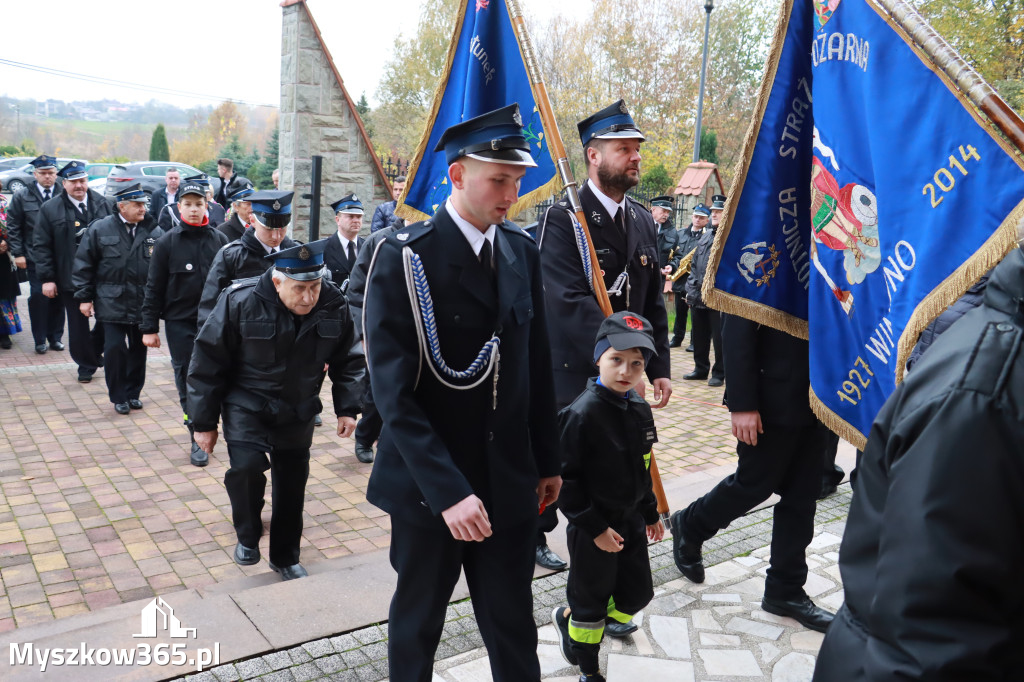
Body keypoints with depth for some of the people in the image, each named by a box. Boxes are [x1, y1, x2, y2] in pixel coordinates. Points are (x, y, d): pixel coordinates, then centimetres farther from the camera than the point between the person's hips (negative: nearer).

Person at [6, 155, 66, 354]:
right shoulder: (22, 196, 5)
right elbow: (13, 227, 5)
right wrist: (18, 253, -1)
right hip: (35, 259, 0)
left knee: (58, 297, 5)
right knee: (38, 297, -1)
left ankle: (55, 337, 18)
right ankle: (40, 339, 11)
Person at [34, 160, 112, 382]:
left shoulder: (101, 203, 2)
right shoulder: (50, 209, -3)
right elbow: (41, 246, -3)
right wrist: (47, 278, -8)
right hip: (70, 278, -1)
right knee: (78, 325, 7)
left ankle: (94, 349, 34)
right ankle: (86, 365, 21)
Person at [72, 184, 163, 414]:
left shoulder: (154, 232, 0)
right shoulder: (100, 229, -2)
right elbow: (84, 264, 2)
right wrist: (84, 297, 0)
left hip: (143, 304, 2)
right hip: (112, 303, -1)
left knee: (138, 349, 10)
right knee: (115, 348, -4)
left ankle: (133, 393, 26)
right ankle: (118, 397, 12)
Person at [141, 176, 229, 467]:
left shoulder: (219, 239, 2)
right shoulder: (167, 242, -3)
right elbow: (154, 288, 0)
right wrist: (149, 327, -2)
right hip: (179, 323, -1)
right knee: (187, 380, 1)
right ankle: (198, 439, 10)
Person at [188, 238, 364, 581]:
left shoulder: (334, 305, -12)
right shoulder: (240, 301, -22)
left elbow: (347, 360, 4)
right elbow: (208, 363, -13)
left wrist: (347, 407, -4)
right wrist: (204, 423, -8)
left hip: (298, 413, 3)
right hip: (246, 406, -3)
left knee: (292, 483, 11)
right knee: (246, 465, -25)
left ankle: (285, 558, 33)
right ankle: (248, 535, 6)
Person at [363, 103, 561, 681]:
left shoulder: (523, 250, 4)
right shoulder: (405, 258, -13)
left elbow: (538, 366, 9)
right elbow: (394, 391, -18)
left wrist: (548, 460, 10)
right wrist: (446, 489, -24)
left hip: (510, 482, 4)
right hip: (429, 484, -4)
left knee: (515, 630, 13)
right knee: (417, 623, 16)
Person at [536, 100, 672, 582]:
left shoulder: (643, 221, 9)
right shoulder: (563, 218, -13)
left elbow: (653, 301, 10)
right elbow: (569, 301, -23)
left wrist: (659, 368, 3)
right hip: (571, 372, -5)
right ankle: (534, 535, 37)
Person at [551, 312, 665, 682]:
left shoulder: (640, 409, 0)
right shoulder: (582, 413, -24)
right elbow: (566, 478, -21)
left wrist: (650, 513, 18)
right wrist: (594, 527, -19)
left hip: (631, 521, 7)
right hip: (593, 529, -7)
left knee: (637, 594, 17)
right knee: (591, 600, 11)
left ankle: (569, 619, 38)